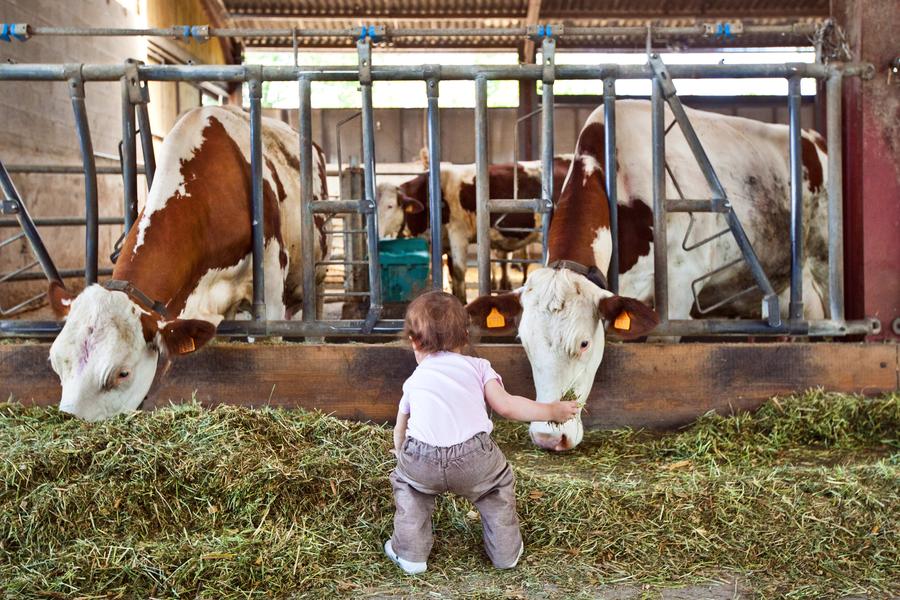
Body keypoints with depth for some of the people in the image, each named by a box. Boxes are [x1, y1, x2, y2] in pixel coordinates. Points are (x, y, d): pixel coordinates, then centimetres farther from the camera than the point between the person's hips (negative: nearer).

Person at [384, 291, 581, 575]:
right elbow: (506, 405, 7)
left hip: (422, 461, 1)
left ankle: (410, 553, 32)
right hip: (474, 458, -1)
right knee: (498, 482, 30)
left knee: (406, 481, 33)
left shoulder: (415, 379, 27)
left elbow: (400, 430, 35)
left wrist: (401, 455, 55)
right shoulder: (477, 366, 21)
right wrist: (552, 411, 18)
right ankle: (505, 551, 34)